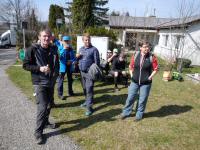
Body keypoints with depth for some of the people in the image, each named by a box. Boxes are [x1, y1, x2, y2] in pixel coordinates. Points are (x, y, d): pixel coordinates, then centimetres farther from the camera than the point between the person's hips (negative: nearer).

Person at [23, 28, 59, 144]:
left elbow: (56, 63, 17)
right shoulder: (32, 50, -11)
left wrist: (54, 70, -2)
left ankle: (45, 122, 40)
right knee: (42, 107, -9)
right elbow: (25, 65, -9)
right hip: (40, 82, -5)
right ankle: (38, 132, 8)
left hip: (50, 82, 6)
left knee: (49, 105, 17)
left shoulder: (53, 50, 3)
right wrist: (39, 68, -22)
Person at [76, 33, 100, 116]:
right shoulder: (81, 49, 14)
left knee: (89, 89, -6)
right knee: (85, 88, 17)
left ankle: (89, 107, 0)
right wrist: (77, 57, -1)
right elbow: (79, 59, 21)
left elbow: (97, 61, -11)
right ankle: (87, 101, 35)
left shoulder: (94, 49, -7)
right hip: (82, 72, 7)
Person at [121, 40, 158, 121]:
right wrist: (132, 75, 4)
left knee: (142, 100, 8)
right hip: (135, 82, 2)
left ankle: (139, 115, 28)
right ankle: (126, 112, 28)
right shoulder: (135, 56, -3)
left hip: (146, 83, -1)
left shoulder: (152, 57, -9)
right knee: (130, 98, 10)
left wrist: (150, 77, -7)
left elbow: (156, 69, -1)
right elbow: (131, 67, 9)